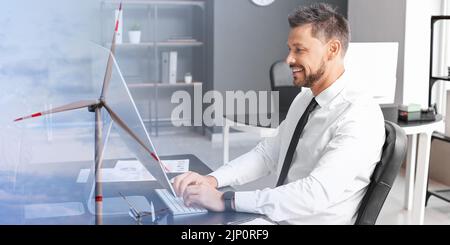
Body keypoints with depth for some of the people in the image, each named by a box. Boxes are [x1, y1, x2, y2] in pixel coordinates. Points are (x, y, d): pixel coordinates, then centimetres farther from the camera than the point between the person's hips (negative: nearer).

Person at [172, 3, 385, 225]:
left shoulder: (360, 115, -19)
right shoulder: (303, 99, 8)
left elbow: (316, 193, -28)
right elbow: (266, 154, 9)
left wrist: (226, 200, -29)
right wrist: (212, 180, -8)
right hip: (275, 219, 7)